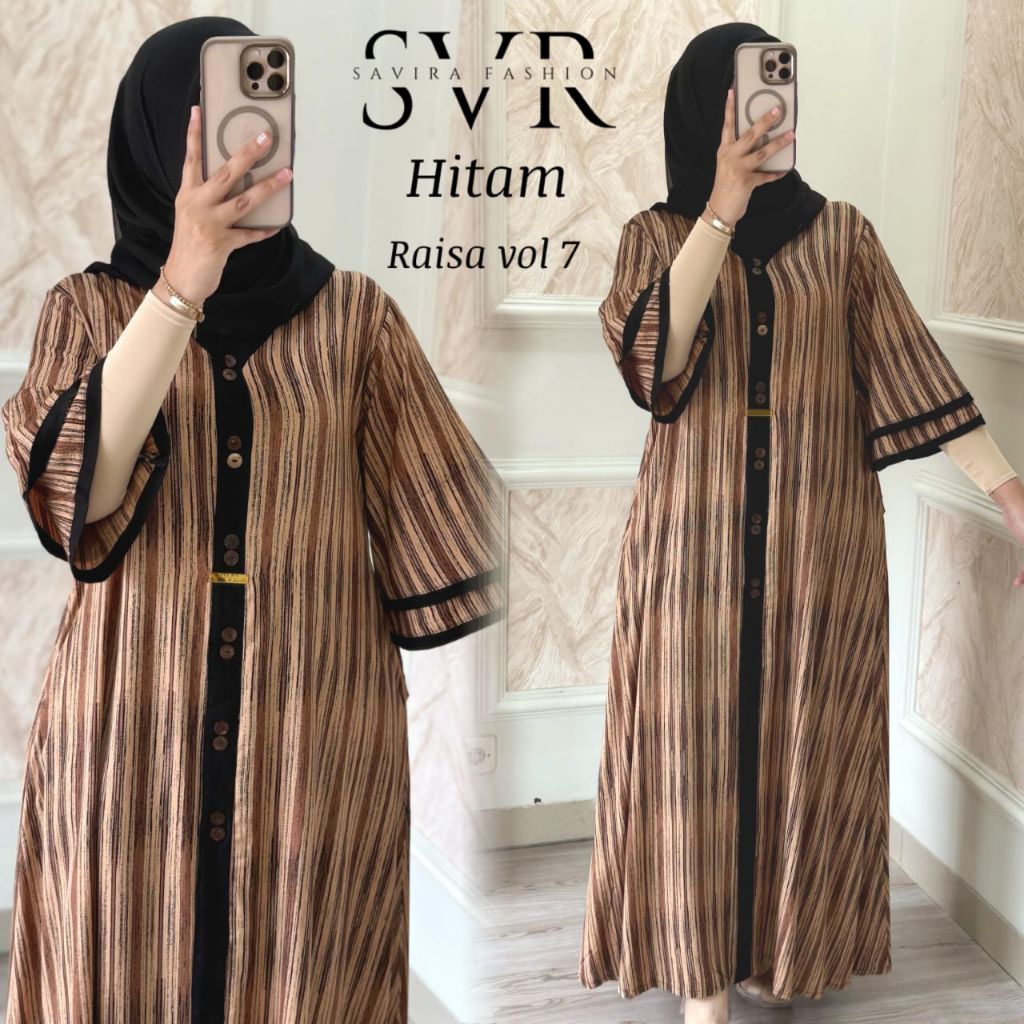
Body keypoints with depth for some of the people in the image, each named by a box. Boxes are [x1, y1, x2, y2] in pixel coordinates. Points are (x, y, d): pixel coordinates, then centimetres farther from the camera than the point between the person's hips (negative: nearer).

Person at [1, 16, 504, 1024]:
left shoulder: (353, 312, 2)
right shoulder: (88, 307, 1)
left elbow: (432, 537, 2)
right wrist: (184, 280, -23)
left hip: (317, 736, 0)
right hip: (133, 733, 0)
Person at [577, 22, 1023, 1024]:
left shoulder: (841, 232, 6)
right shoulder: (657, 233, 4)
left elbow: (909, 367, -1)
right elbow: (652, 354, -15)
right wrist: (722, 209, -19)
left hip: (820, 534, 1)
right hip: (698, 534, -1)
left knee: (802, 741, 9)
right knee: (700, 744, 3)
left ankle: (782, 941, 28)